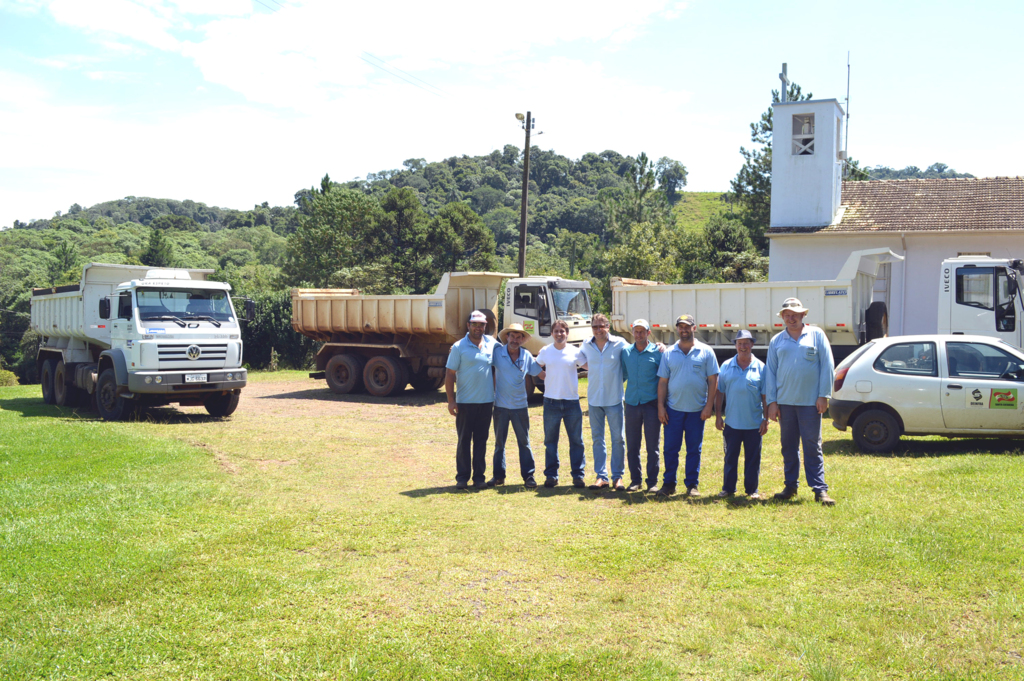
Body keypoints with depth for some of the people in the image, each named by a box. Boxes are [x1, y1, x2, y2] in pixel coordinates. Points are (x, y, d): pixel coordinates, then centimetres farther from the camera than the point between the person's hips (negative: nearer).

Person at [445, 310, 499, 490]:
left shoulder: (493, 345, 5)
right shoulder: (459, 347, -3)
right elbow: (450, 375, -3)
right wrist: (451, 400, -9)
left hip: (486, 401, 3)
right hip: (465, 402, -3)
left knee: (481, 440, 9)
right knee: (464, 441, 2)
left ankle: (479, 476, 16)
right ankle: (462, 477, 9)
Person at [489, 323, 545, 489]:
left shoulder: (527, 356, 0)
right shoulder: (497, 352, -3)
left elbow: (542, 374, 7)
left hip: (520, 406, 0)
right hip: (500, 405, 0)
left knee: (524, 442, 3)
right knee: (499, 442, 9)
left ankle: (528, 475, 9)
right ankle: (498, 475, 18)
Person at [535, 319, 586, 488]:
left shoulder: (575, 352, 2)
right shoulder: (545, 351, 5)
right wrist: (546, 376, 5)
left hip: (572, 401, -1)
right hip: (551, 402, 1)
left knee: (576, 440, 2)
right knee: (550, 440, 5)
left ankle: (578, 475, 10)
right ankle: (551, 475, 13)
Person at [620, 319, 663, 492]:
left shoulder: (657, 352, 0)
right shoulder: (626, 352, 9)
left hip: (651, 404, -3)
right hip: (631, 403, 3)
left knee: (652, 445, 2)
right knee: (632, 445, 5)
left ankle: (652, 481, 11)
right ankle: (635, 480, 15)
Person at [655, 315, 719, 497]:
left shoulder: (706, 352, 2)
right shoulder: (668, 353, 6)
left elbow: (713, 380, 1)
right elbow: (662, 382, 6)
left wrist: (708, 406, -7)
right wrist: (661, 407, 0)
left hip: (697, 410, -1)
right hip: (673, 409, 1)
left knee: (694, 449, 6)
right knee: (670, 448, 3)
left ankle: (692, 485, 15)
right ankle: (669, 483, 13)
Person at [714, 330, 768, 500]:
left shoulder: (760, 367, 0)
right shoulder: (726, 366, 4)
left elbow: (765, 396, 2)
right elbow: (719, 392, 8)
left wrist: (765, 419, -2)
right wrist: (718, 416, 3)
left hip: (754, 423, -1)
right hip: (731, 422, 1)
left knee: (753, 458, 5)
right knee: (730, 457, 9)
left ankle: (752, 489, 15)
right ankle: (728, 488, 18)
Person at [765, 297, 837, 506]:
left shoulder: (816, 335, 4)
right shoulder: (777, 340, 11)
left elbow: (827, 366, 1)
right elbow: (770, 372, 11)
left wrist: (823, 395, -6)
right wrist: (771, 401, 4)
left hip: (810, 402, -3)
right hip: (785, 402, 3)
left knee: (813, 446, -2)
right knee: (788, 447, 9)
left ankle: (820, 490, 0)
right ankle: (790, 486, 18)